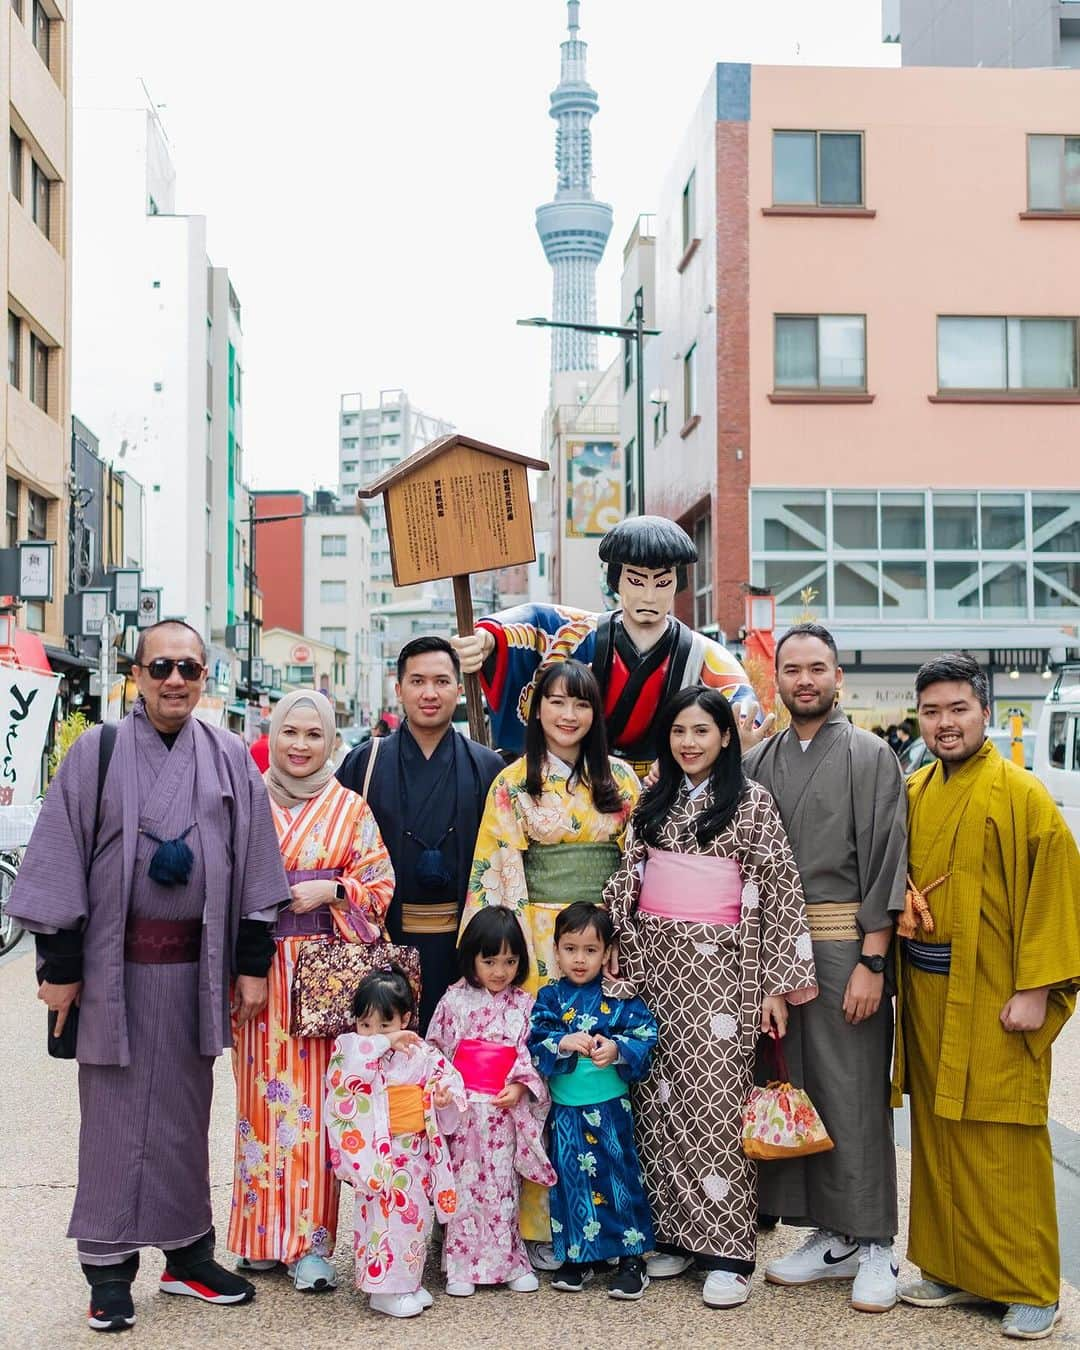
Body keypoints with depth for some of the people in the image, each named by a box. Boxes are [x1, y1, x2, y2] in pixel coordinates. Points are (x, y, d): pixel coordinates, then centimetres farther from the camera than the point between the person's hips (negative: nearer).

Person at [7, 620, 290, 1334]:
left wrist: (253, 962, 4)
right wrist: (60, 963, -5)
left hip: (196, 964, 2)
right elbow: (61, 857, -3)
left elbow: (253, 861, 6)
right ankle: (110, 1271, 15)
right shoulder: (98, 753, -3)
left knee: (185, 1113, 12)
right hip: (116, 960, -2)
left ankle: (188, 1253, 25)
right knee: (114, 1114, 4)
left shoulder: (231, 758, 4)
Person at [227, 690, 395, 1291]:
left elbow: (380, 885, 6)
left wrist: (332, 892, -10)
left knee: (316, 1099, -2)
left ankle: (312, 1241, 7)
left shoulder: (351, 808, 7)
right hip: (259, 966, 1)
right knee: (263, 1094, 3)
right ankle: (264, 1234, 16)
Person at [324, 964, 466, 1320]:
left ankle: (409, 1281, 28)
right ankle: (384, 1288, 6)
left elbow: (447, 1075, 8)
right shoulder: (352, 1048, -7)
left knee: (417, 1214, 13)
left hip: (417, 1153, 4)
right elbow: (347, 1067, -29)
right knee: (386, 1214, -6)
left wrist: (446, 1094, -14)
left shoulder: (421, 1053, 1)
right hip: (378, 1154, -4)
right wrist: (386, 1043, -33)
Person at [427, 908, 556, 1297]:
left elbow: (534, 1056, 4)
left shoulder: (524, 1005, 3)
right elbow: (435, 1048, 4)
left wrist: (520, 1087, -10)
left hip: (505, 1109, 0)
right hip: (462, 1107, 0)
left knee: (502, 1186, 7)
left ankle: (508, 1260, 18)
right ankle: (461, 1265, 13)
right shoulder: (454, 999, 1)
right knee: (463, 1184, 4)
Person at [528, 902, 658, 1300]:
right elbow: (534, 1044, -8)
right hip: (565, 1110, 2)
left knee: (619, 1176, 2)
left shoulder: (620, 996, -2)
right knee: (570, 1178, 9)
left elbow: (645, 1037, -9)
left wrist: (617, 1050, -27)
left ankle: (632, 1258, 13)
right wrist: (563, 1043, -26)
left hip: (610, 1107, -2)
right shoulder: (549, 998, 2)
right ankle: (576, 1256, 23)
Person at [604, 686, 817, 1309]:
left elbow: (780, 891, -5)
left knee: (715, 1102, -4)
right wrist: (613, 951, 7)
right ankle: (672, 1233, 18)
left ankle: (727, 1251, 4)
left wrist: (778, 981, -9)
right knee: (660, 1098, 6)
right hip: (653, 960, 4)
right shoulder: (653, 801, 12)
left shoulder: (752, 801, -2)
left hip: (717, 965, -4)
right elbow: (626, 880, 14)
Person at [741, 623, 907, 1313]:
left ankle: (875, 1243, 11)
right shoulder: (757, 764, 11)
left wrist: (871, 962, -13)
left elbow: (885, 862, -6)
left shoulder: (871, 756, -1)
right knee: (793, 1088, 8)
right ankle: (830, 1237, 20)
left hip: (845, 943, -4)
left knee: (854, 1093, -1)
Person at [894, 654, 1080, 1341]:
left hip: (994, 1003, -6)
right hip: (925, 996, 6)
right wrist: (902, 906, 3)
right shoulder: (914, 793, 9)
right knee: (938, 1137, 12)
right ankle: (952, 1268, 25)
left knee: (1003, 1146, -1)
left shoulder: (1022, 795, -9)